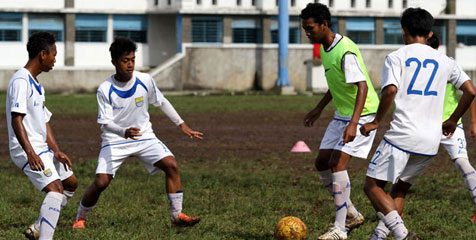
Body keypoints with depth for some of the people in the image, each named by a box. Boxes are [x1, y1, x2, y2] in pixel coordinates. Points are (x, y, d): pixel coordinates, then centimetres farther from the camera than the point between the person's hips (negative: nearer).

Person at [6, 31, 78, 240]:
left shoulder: (37, 85, 18)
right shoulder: (21, 81, -14)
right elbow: (16, 119, -22)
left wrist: (56, 151, 8)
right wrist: (30, 152, -31)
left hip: (42, 148, 11)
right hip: (27, 150, -11)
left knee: (70, 183, 18)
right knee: (55, 189, -22)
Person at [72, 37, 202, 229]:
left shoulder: (145, 80, -11)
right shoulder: (105, 90, -18)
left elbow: (162, 102, 7)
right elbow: (105, 123, -18)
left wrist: (182, 125, 8)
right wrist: (124, 132, -39)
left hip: (144, 136, 3)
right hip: (115, 141, -3)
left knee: (171, 165, -17)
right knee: (101, 182, -16)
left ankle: (177, 216, -8)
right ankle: (80, 218, 9)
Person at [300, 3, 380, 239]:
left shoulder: (345, 51, -24)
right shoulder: (325, 48, 6)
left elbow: (362, 86, -31)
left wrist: (353, 123, -40)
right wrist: (319, 109, 27)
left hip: (362, 115, -10)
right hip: (341, 114, 10)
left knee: (337, 163, -18)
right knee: (322, 163, 8)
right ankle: (351, 214, 20)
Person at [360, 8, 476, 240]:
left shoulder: (396, 57, 0)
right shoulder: (445, 61, 13)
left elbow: (390, 90, -16)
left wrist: (376, 121, -3)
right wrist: (452, 121, 22)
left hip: (402, 135, -5)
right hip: (431, 141, 5)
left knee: (372, 185, 2)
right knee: (400, 190, 20)